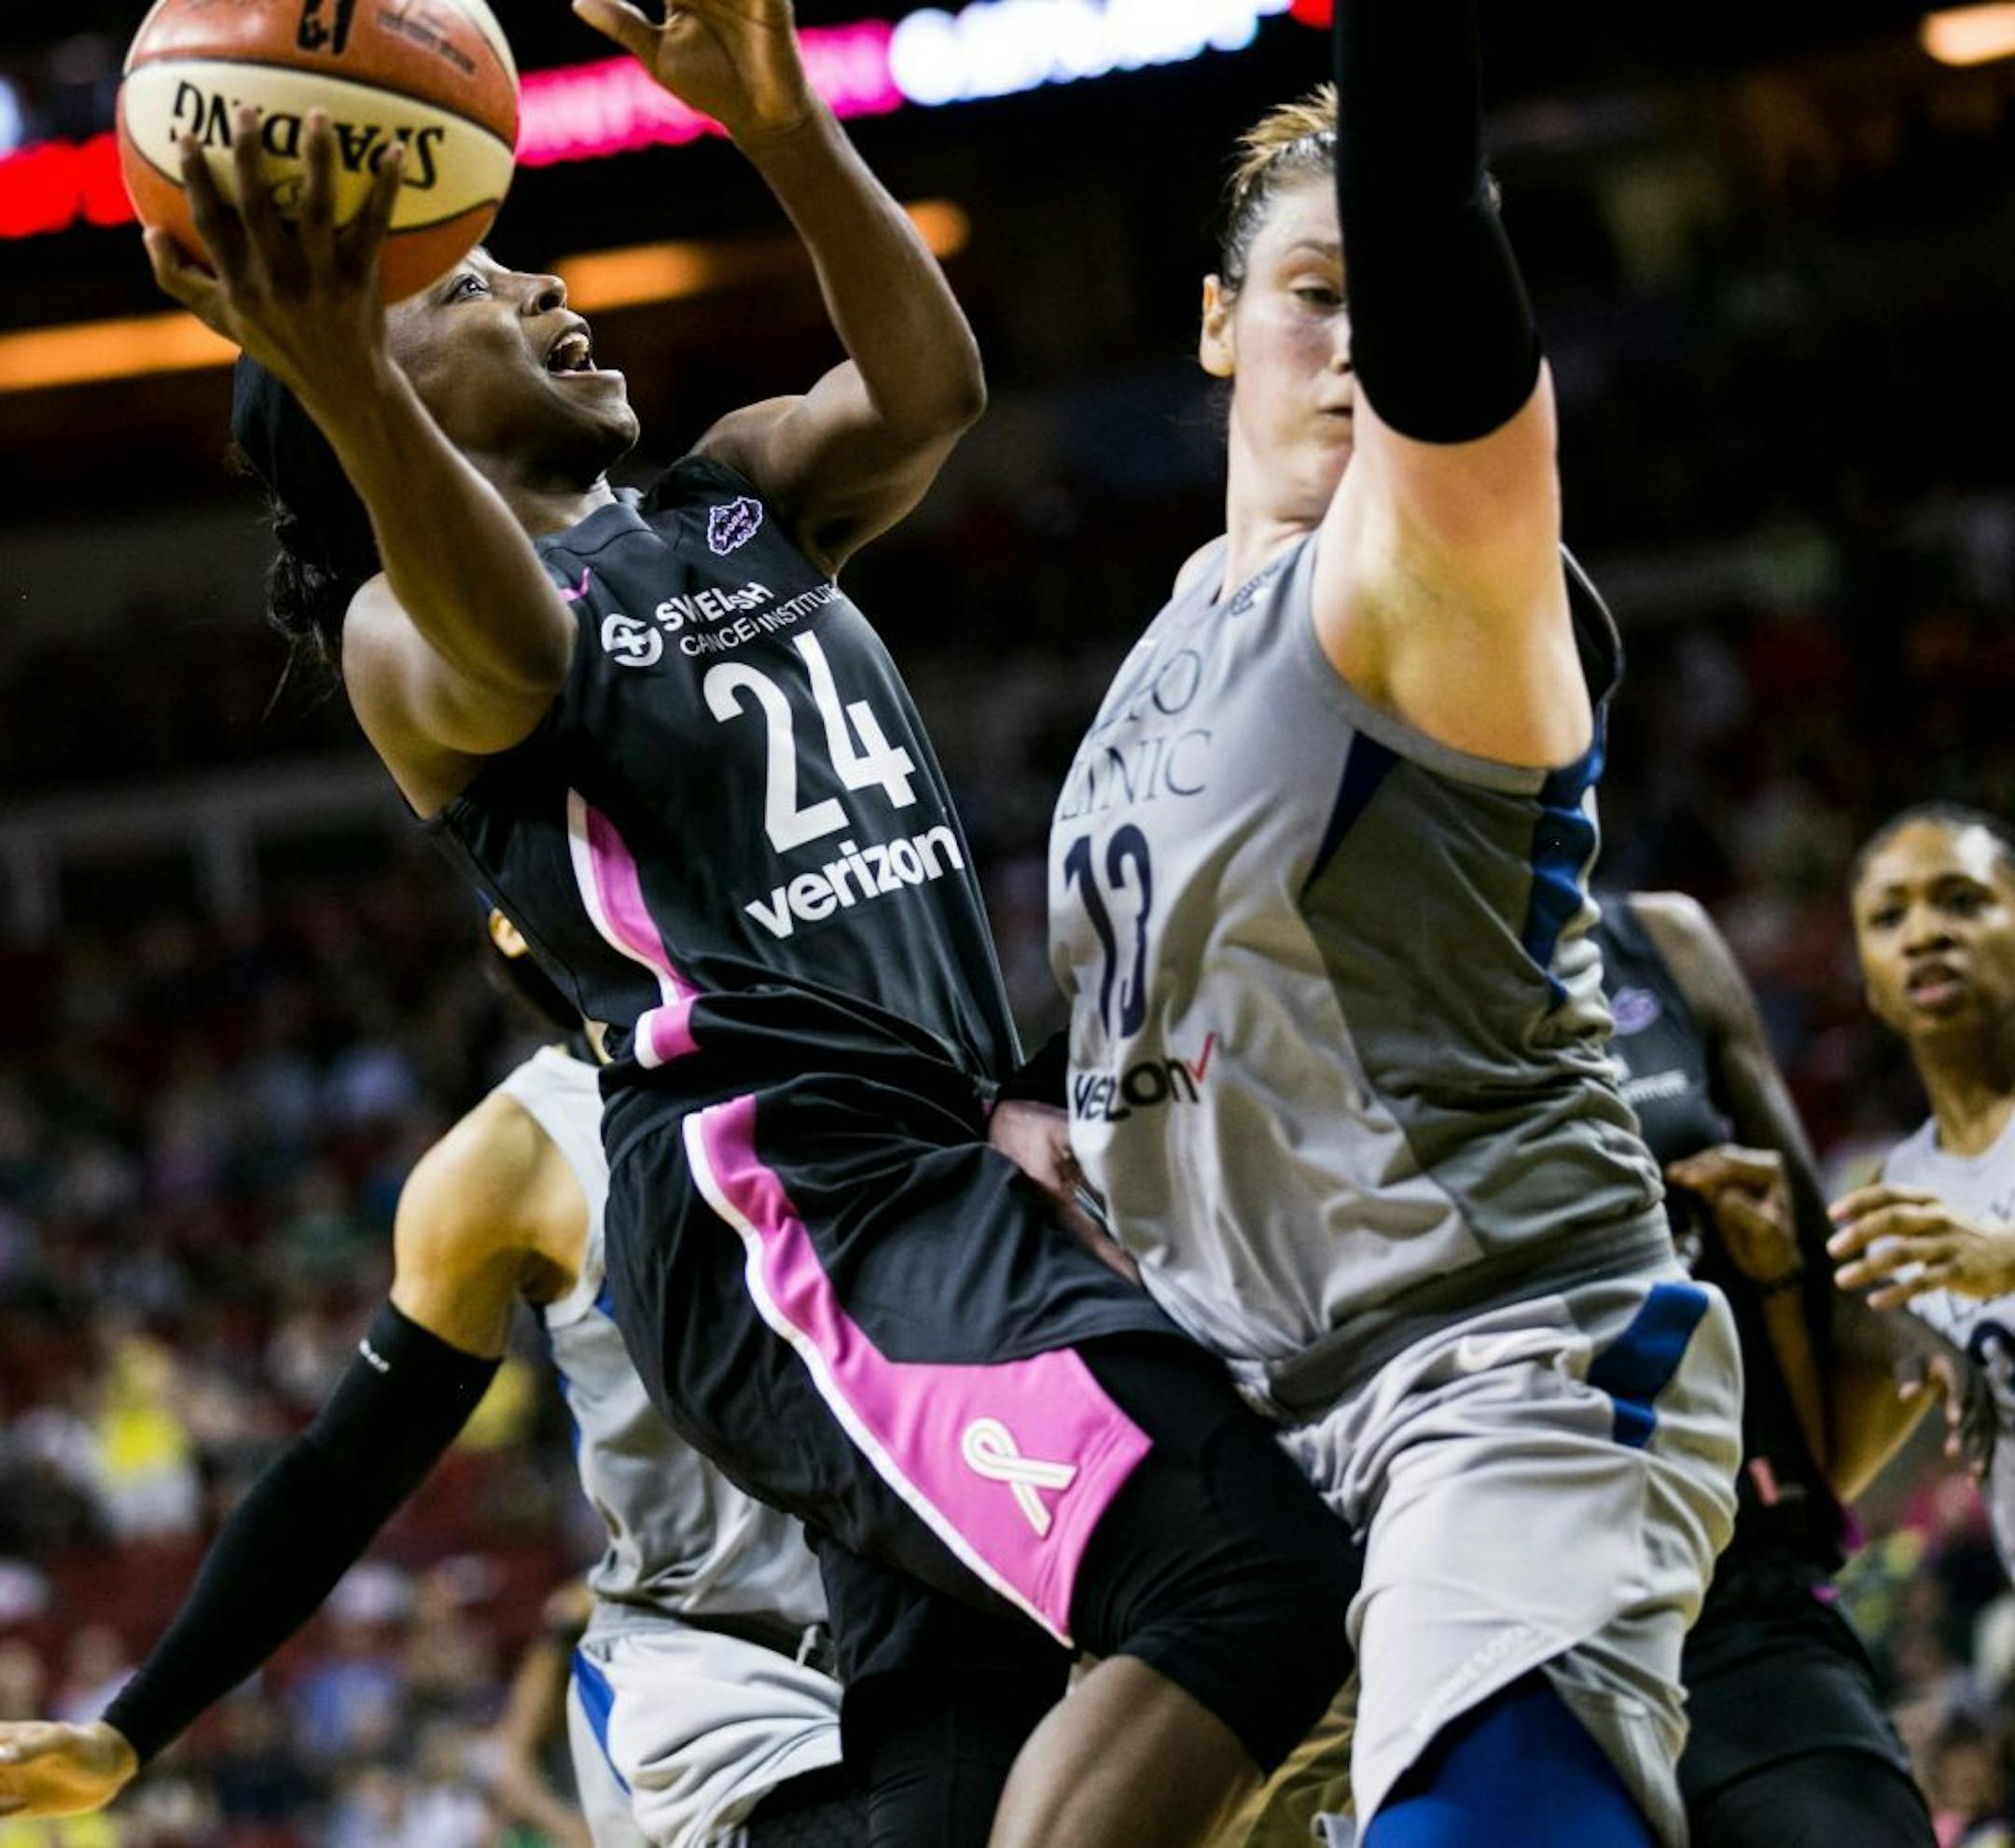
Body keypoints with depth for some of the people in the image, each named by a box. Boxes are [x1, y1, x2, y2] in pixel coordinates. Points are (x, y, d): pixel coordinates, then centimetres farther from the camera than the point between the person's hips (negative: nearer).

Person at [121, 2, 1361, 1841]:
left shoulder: (732, 503, 24)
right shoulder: (408, 628, 2)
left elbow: (927, 391, 4)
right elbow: (501, 662, -25)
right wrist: (337, 381, -46)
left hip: (953, 1165, 8)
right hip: (785, 1188, -8)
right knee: (1253, 1574, -28)